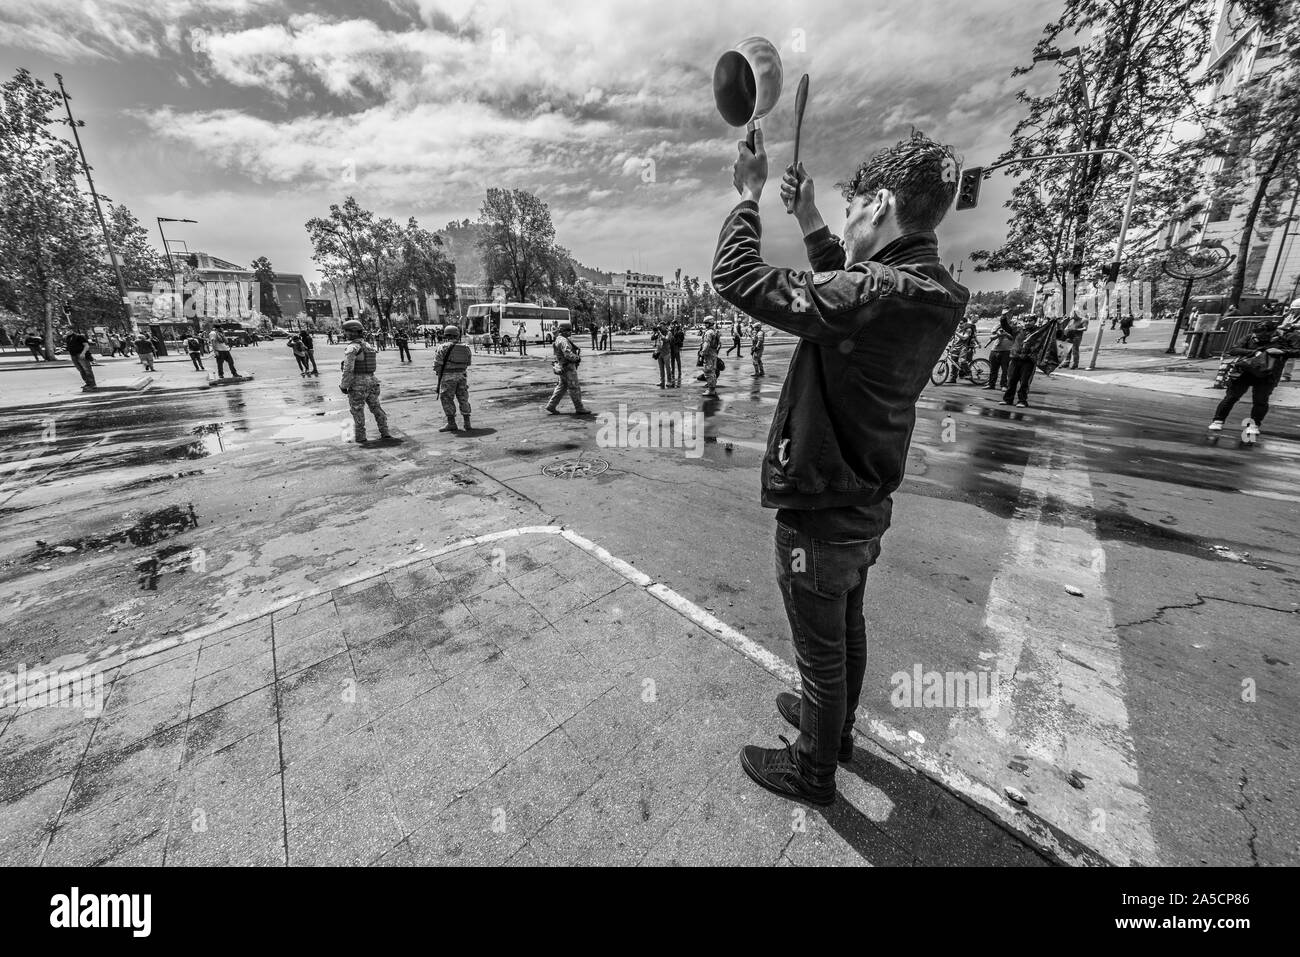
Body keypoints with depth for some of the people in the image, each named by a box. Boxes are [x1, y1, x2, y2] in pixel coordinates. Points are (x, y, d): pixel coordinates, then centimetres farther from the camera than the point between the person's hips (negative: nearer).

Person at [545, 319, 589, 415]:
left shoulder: (559, 339, 15)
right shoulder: (563, 340, -18)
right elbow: (568, 354, -26)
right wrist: (578, 358, -10)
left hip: (563, 368, 10)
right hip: (568, 368, -10)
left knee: (562, 387, 15)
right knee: (574, 389, -2)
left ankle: (551, 406, 17)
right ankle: (579, 409, 6)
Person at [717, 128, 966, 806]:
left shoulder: (877, 294, -28)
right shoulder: (937, 294, 0)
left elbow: (735, 279, -26)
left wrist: (748, 196, -9)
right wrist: (808, 223, 16)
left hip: (820, 516, -9)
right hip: (866, 505, 9)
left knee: (821, 654, 12)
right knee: (847, 631, 27)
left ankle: (813, 771, 39)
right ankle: (835, 728, 53)